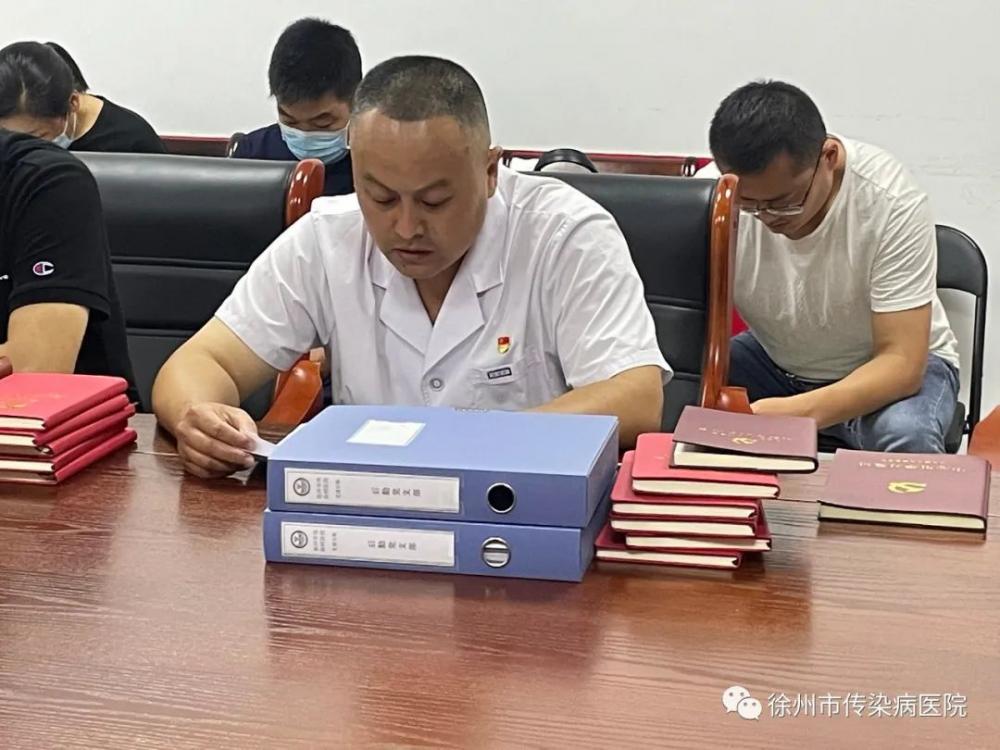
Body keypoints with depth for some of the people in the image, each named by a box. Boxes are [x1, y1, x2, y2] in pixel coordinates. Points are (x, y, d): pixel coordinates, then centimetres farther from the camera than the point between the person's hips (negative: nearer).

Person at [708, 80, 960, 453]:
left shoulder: (892, 202, -29)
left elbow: (901, 361, -29)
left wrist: (799, 412, -47)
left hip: (884, 367, -2)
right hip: (773, 362, 3)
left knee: (905, 436, -36)